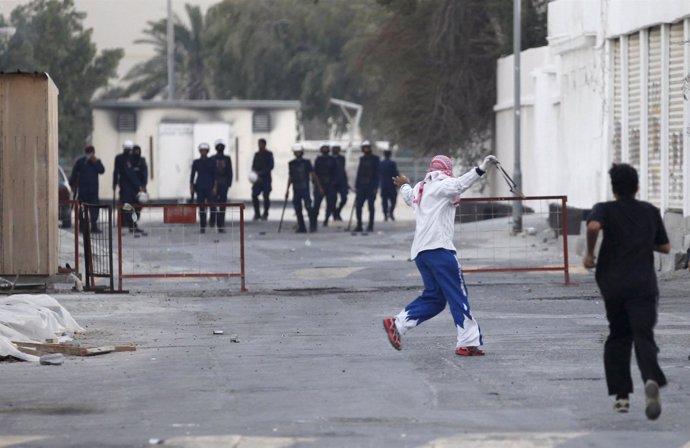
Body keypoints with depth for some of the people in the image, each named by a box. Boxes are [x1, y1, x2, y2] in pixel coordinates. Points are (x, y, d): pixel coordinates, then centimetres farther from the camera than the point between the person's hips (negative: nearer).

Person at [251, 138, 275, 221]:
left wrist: (261, 173, -16)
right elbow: (253, 165, 16)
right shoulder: (256, 154, 14)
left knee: (266, 196, -4)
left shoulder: (269, 154, -1)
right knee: (254, 195, -6)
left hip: (266, 178, -4)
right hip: (257, 178, 4)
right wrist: (255, 172, -7)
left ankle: (265, 214, 6)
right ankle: (257, 214, 3)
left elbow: (271, 166, -8)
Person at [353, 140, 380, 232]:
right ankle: (359, 225, 4)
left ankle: (370, 226, 5)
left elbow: (377, 174, -5)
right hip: (361, 186, 4)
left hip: (371, 186, -4)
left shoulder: (375, 159, 0)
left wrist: (375, 187, -12)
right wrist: (356, 186, 9)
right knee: (358, 206, -2)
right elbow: (359, 173, 16)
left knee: (371, 206, -1)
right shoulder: (362, 159, 14)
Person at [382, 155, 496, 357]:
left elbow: (408, 197, 44)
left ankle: (397, 324, 8)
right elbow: (461, 183, -23)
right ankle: (468, 342, -13)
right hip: (438, 248, -9)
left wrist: (404, 186, 66)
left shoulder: (419, 188, 21)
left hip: (419, 250, 9)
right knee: (457, 295, -8)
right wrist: (481, 169, -34)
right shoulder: (441, 185, -2)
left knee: (434, 296, 14)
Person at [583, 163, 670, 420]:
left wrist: (589, 253, -9)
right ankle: (652, 380, -38)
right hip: (643, 285, 0)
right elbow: (665, 247, 16)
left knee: (618, 338, 17)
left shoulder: (606, 209, 0)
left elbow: (594, 226, -23)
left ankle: (622, 395, 15)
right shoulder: (650, 212, 9)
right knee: (644, 337, -8)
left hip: (613, 285, 0)